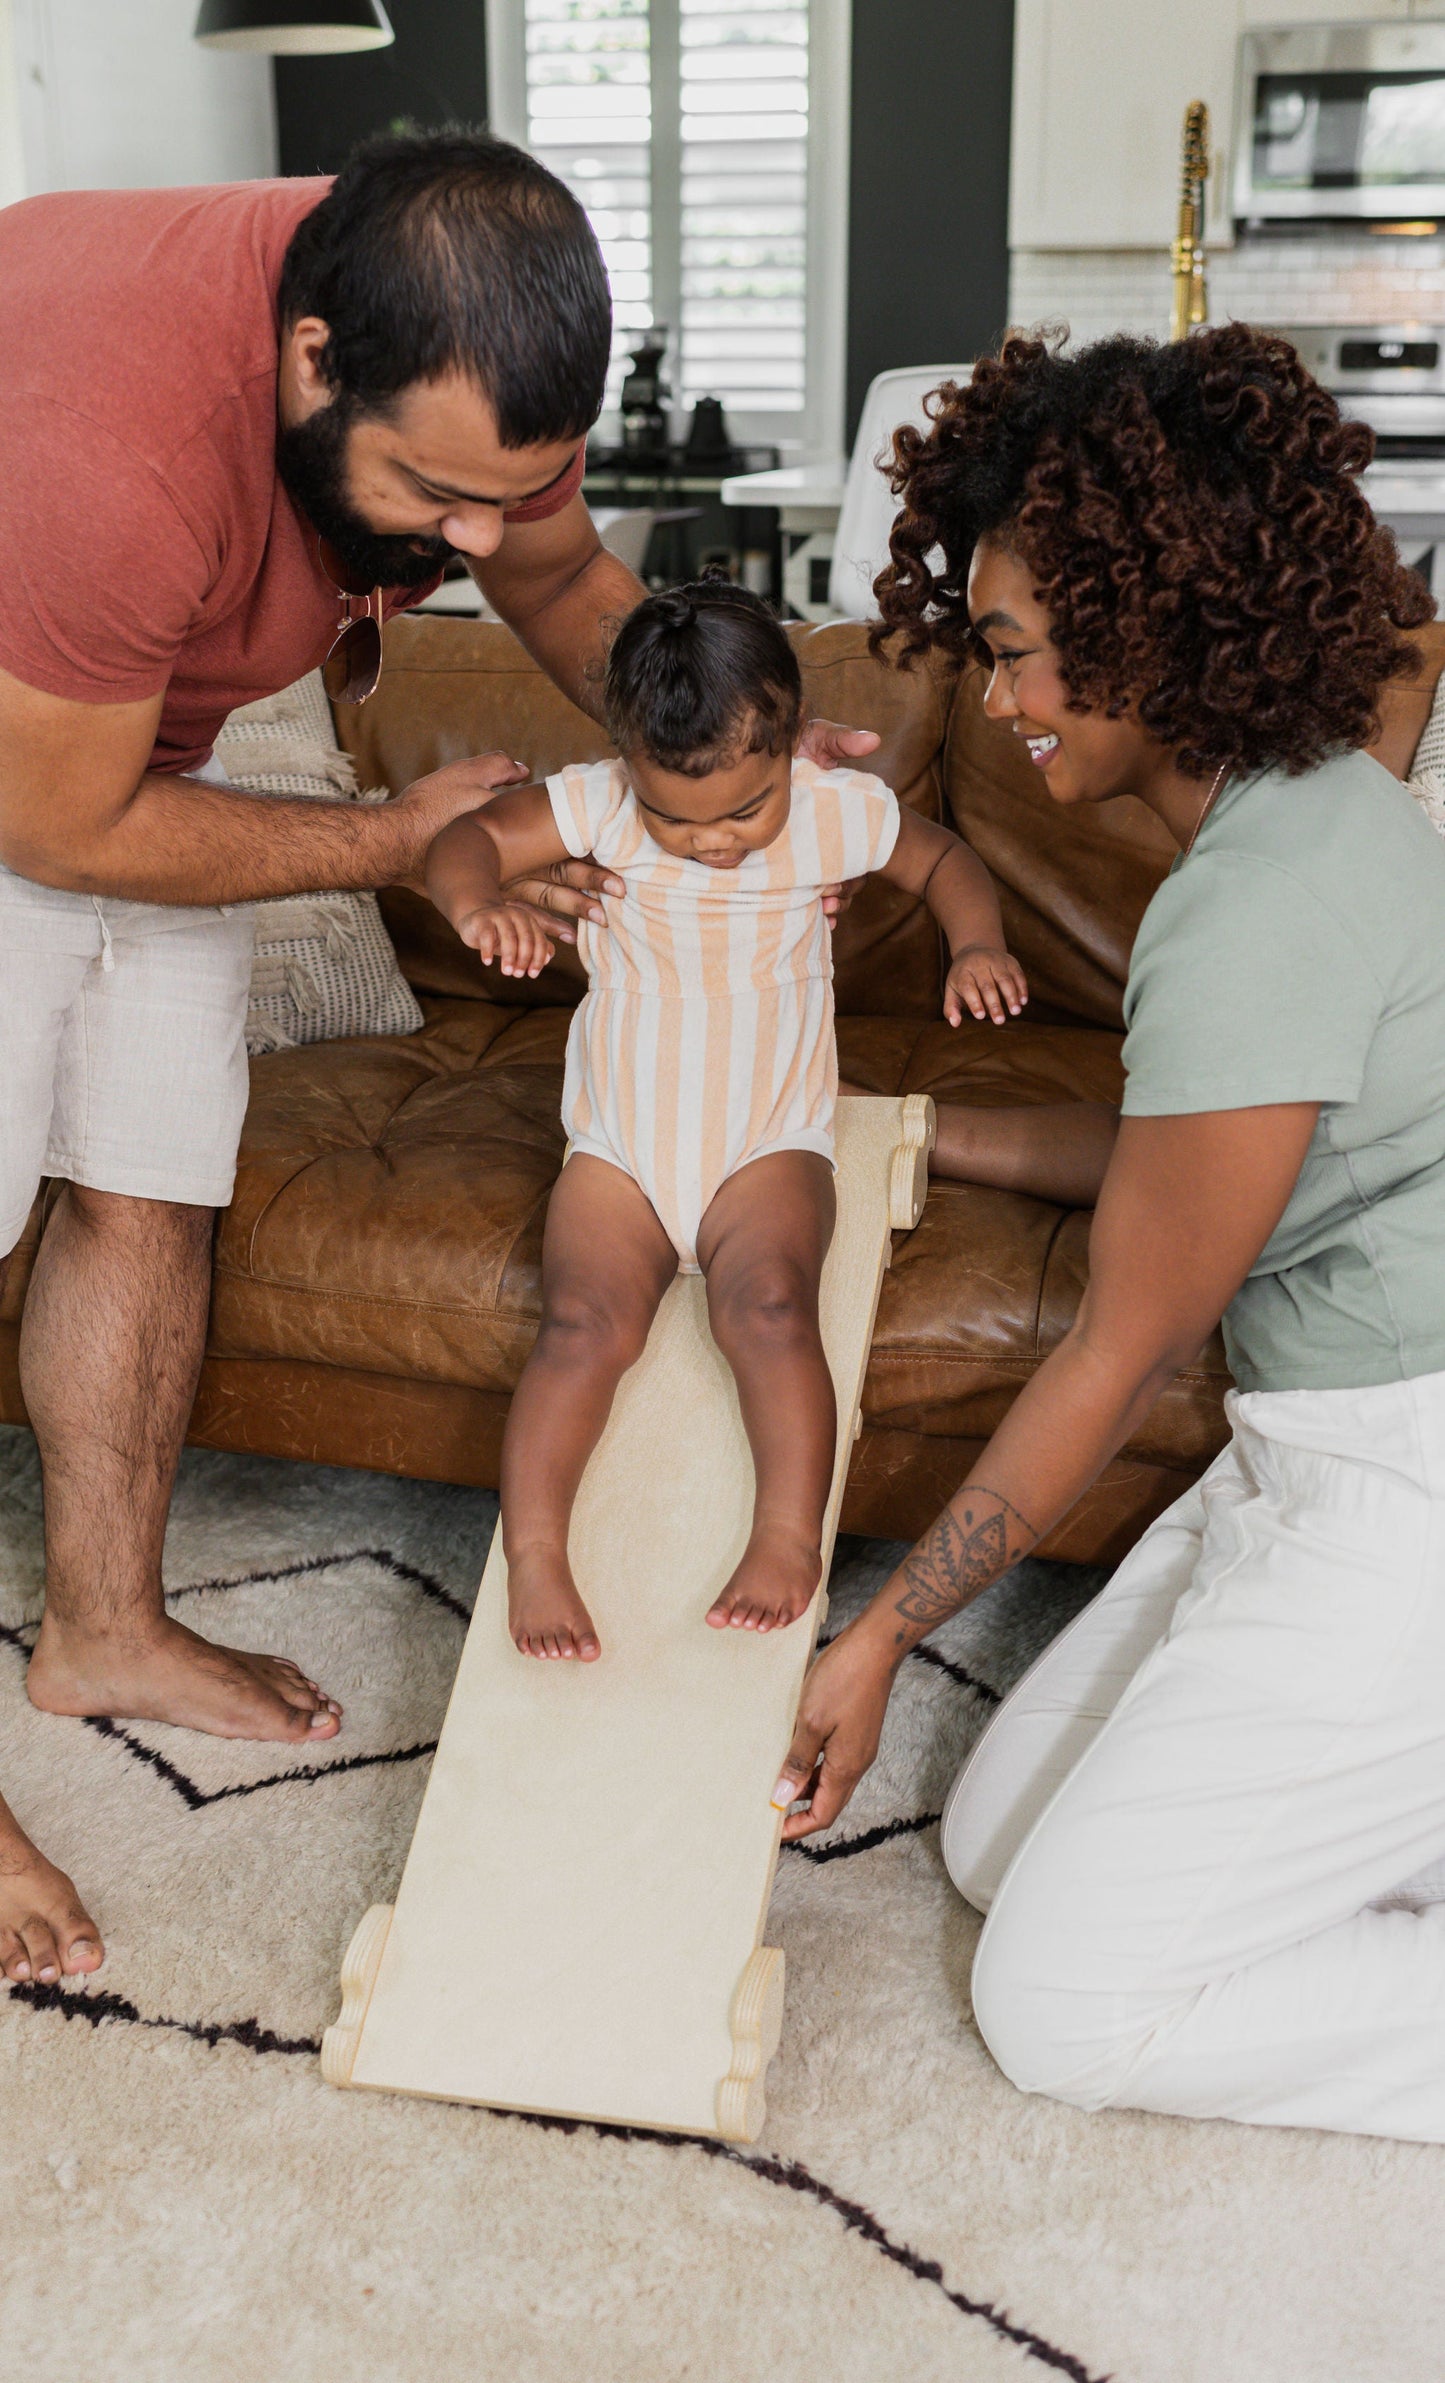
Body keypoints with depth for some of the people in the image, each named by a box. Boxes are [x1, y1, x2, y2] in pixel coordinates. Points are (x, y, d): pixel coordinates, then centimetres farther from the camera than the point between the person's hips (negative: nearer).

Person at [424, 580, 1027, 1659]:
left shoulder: (838, 810, -5)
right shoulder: (598, 804, -8)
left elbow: (945, 859, 11)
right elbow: (468, 837, -9)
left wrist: (977, 942, -8)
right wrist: (477, 901, -31)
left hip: (769, 1146, 0)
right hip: (618, 1148, 1)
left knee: (769, 1306, -26)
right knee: (585, 1324, -17)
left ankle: (790, 1534, -14)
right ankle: (534, 1552, -9)